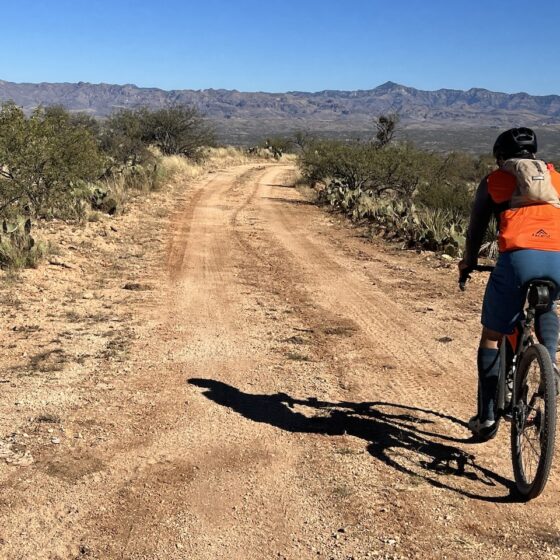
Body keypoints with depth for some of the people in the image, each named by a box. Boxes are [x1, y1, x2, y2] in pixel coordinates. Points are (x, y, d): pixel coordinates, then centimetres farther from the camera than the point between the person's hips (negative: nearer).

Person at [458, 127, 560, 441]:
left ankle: (487, 418, 14)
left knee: (492, 337, 15)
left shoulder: (494, 181, 21)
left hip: (517, 258, -3)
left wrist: (469, 262, 45)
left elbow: (476, 229, 28)